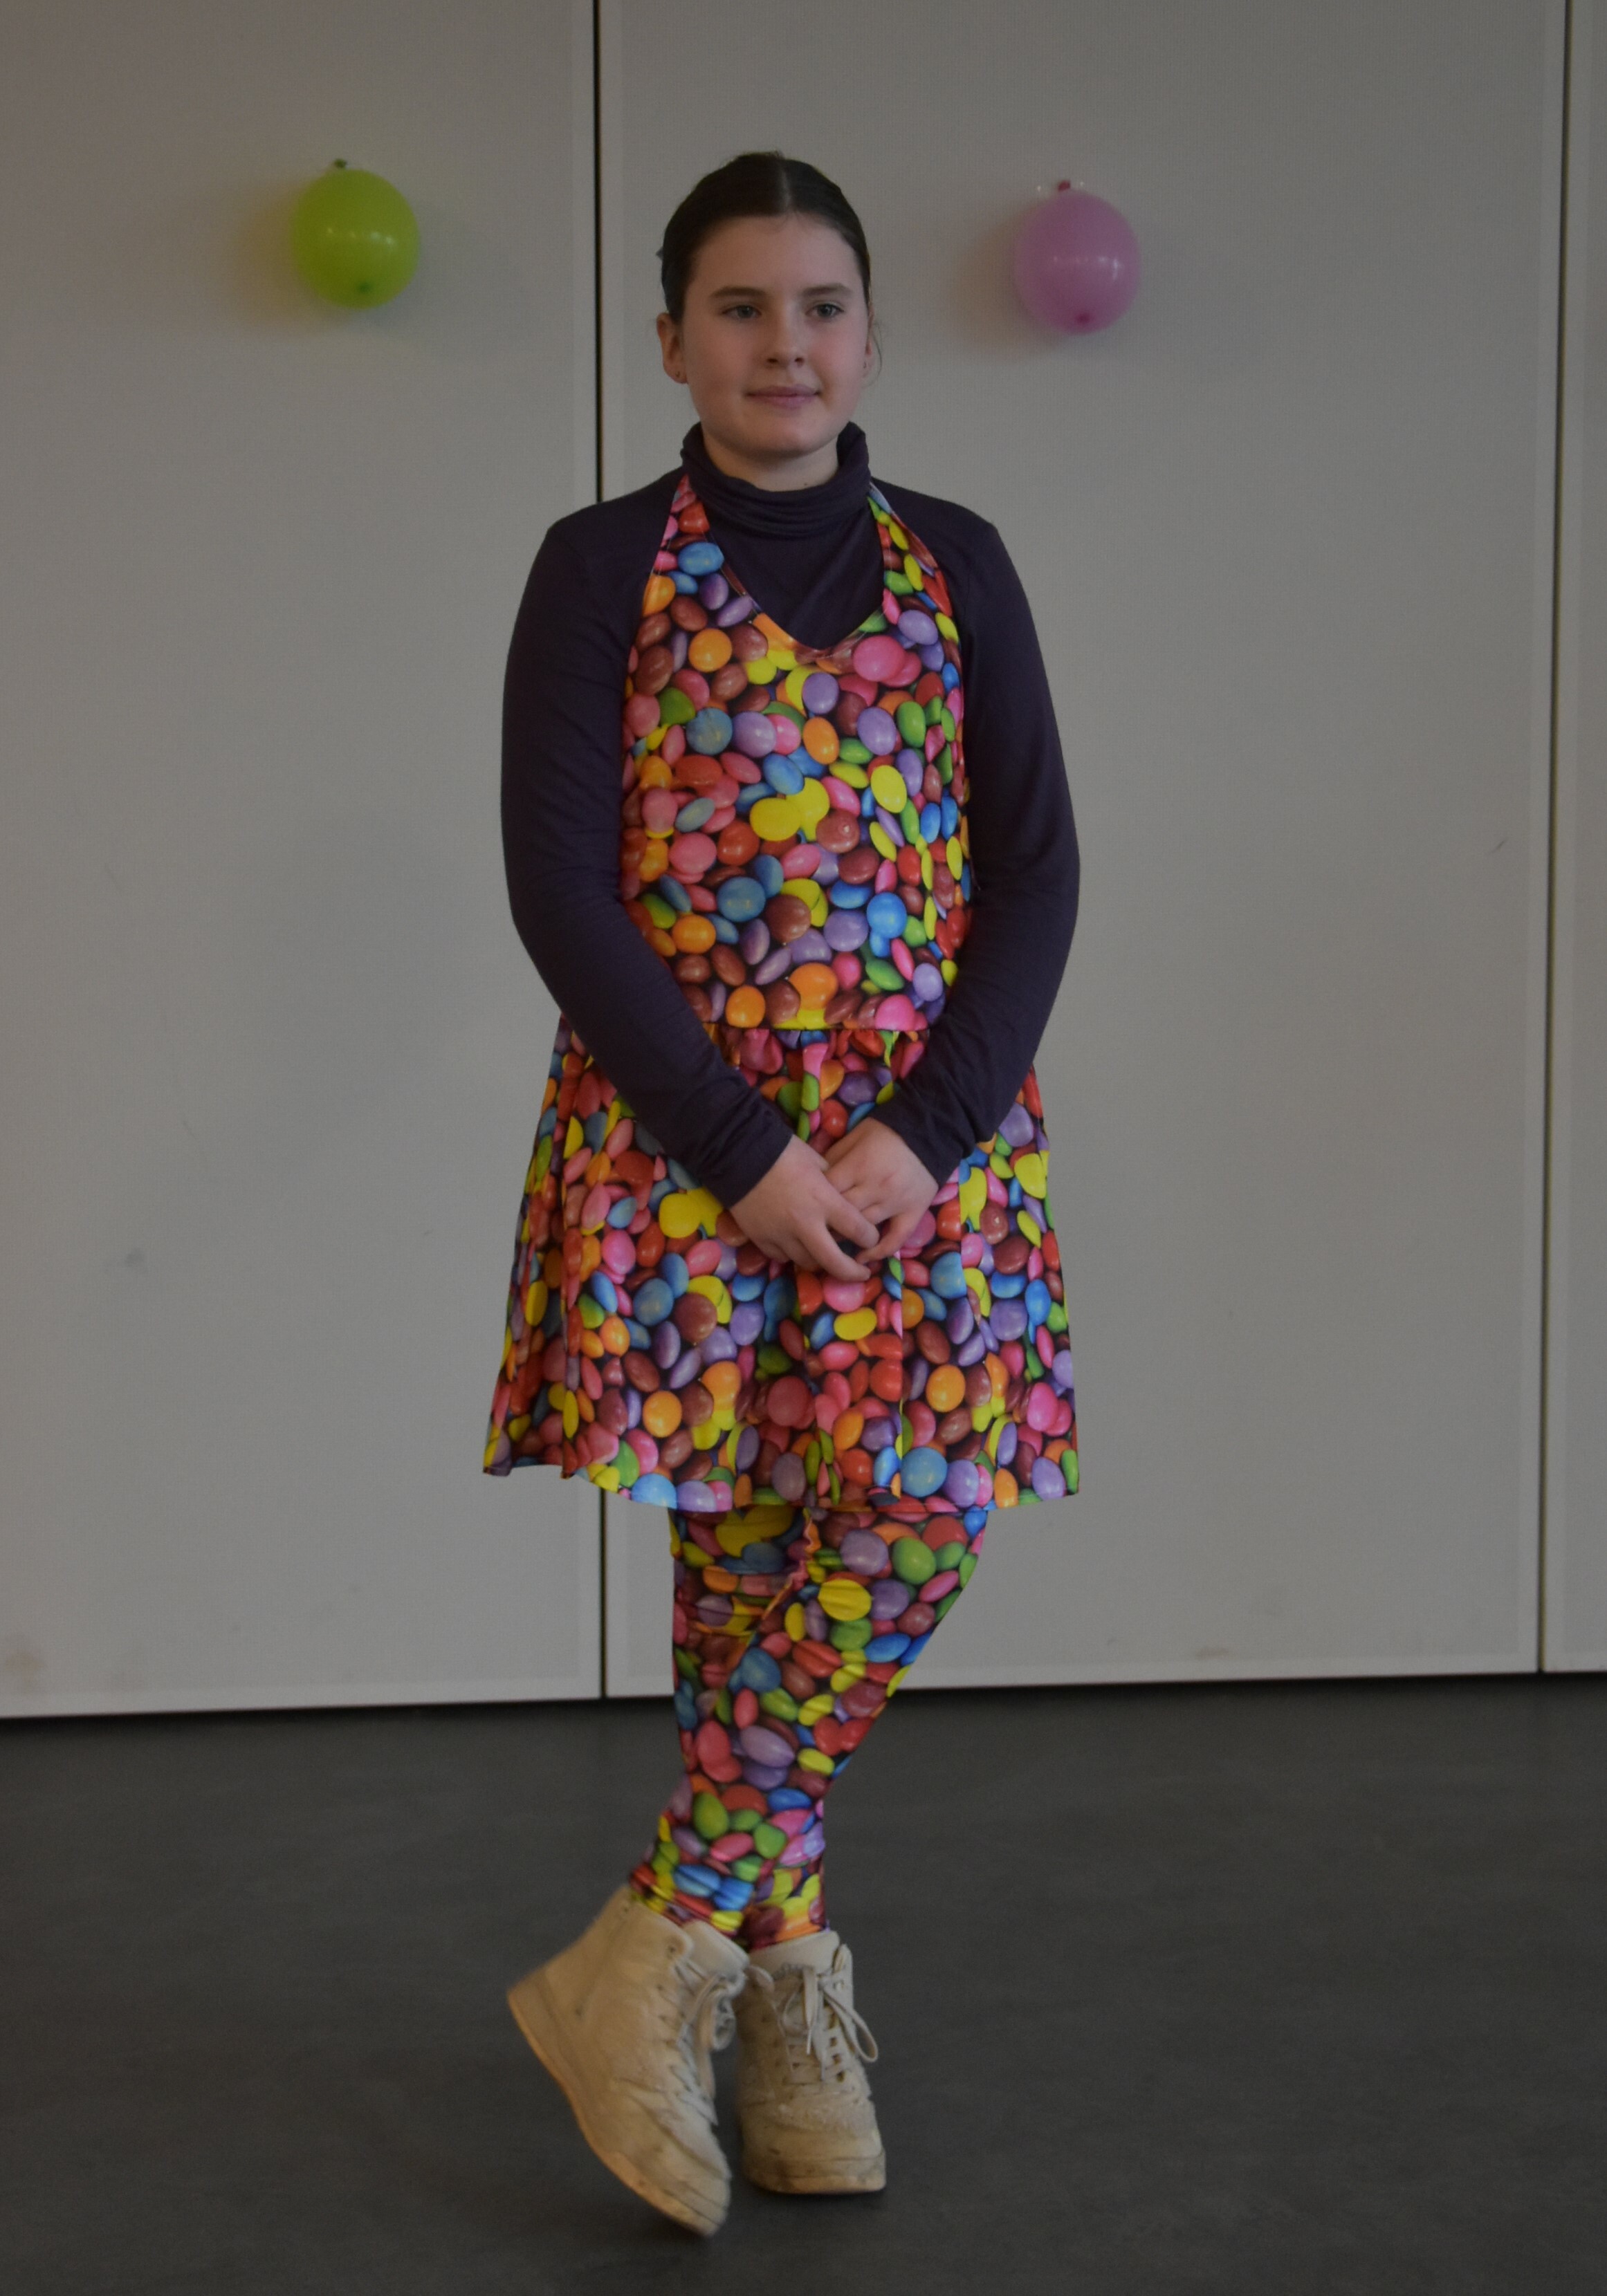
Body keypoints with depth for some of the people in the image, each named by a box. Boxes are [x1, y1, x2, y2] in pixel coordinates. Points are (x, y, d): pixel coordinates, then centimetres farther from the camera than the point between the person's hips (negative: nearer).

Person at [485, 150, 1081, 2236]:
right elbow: (561, 887, -5)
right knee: (739, 1555, -3)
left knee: (918, 1521, -10)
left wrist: (927, 1127, -11)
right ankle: (785, 1976, 11)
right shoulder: (601, 567, 2)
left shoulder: (956, 565, 9)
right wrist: (745, 1150, -13)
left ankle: (678, 1943, 2)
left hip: (928, 1130, 2)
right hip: (684, 1130, -2)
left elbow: (1038, 869, 3)